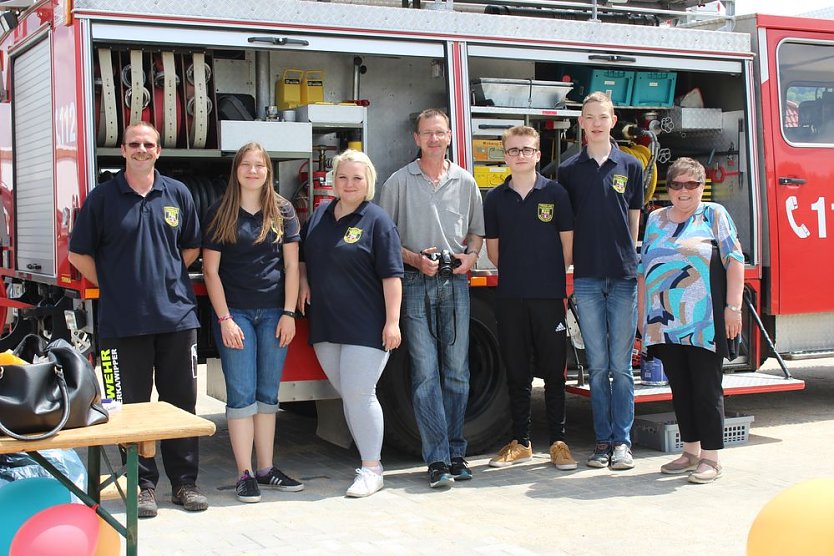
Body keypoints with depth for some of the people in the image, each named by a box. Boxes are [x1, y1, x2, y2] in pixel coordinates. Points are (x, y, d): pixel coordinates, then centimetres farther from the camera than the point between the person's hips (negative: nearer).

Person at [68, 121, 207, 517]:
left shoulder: (177, 194, 8)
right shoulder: (103, 197, 1)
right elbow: (80, 253, 5)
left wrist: (170, 279, 11)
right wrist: (112, 287, 2)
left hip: (177, 316, 2)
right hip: (123, 321, -2)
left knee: (181, 402, 7)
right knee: (133, 405, 4)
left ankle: (184, 481, 17)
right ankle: (143, 484, 14)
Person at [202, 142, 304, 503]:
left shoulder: (282, 212, 6)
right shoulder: (220, 214, 1)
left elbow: (291, 265, 4)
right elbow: (211, 270, -1)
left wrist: (288, 314, -2)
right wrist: (225, 319, -8)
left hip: (274, 313, 2)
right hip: (235, 313, -2)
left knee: (268, 393, 8)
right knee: (241, 394, -3)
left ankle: (266, 469, 16)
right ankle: (245, 475, 2)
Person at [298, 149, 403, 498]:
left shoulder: (377, 221, -5)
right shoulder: (319, 215, 12)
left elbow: (391, 275, -9)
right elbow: (304, 257, 26)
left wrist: (392, 321, -15)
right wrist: (304, 283, 6)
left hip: (366, 326, -6)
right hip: (326, 325, 6)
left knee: (359, 394, -10)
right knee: (347, 395, 11)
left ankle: (371, 470, -1)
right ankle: (368, 458, 22)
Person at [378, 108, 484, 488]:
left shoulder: (465, 182, 12)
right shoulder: (399, 182, 4)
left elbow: (477, 230, 20)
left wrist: (469, 257, 0)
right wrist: (415, 259, -10)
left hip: (455, 283, 3)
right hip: (415, 283, -3)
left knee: (457, 371, 5)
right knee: (425, 372, -7)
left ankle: (456, 453, 14)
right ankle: (437, 460, -5)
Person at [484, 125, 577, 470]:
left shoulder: (555, 193, 1)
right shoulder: (495, 199, 6)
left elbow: (567, 244, 5)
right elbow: (493, 250, 12)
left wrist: (549, 276, 8)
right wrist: (516, 274, 11)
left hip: (549, 296, -2)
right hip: (509, 298, 2)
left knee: (553, 370, 2)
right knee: (516, 372, 8)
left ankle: (558, 442, 11)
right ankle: (520, 443, 17)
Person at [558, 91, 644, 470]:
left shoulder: (630, 166, 7)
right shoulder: (569, 170, 7)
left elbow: (634, 222, 10)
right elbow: (566, 226, 9)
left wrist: (630, 261, 4)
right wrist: (572, 262, 2)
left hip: (623, 276, -1)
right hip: (587, 278, 1)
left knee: (621, 365, 1)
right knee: (597, 365, 5)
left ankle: (622, 441, 7)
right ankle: (602, 441, 12)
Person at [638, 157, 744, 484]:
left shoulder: (714, 215, 3)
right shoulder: (656, 220, 15)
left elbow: (734, 261, -3)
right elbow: (644, 270, 18)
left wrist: (733, 307, -11)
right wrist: (643, 316, 14)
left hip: (704, 323, -4)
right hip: (665, 323, 5)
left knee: (707, 388, -2)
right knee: (680, 389, 9)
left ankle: (711, 457, 4)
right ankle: (690, 451, 20)